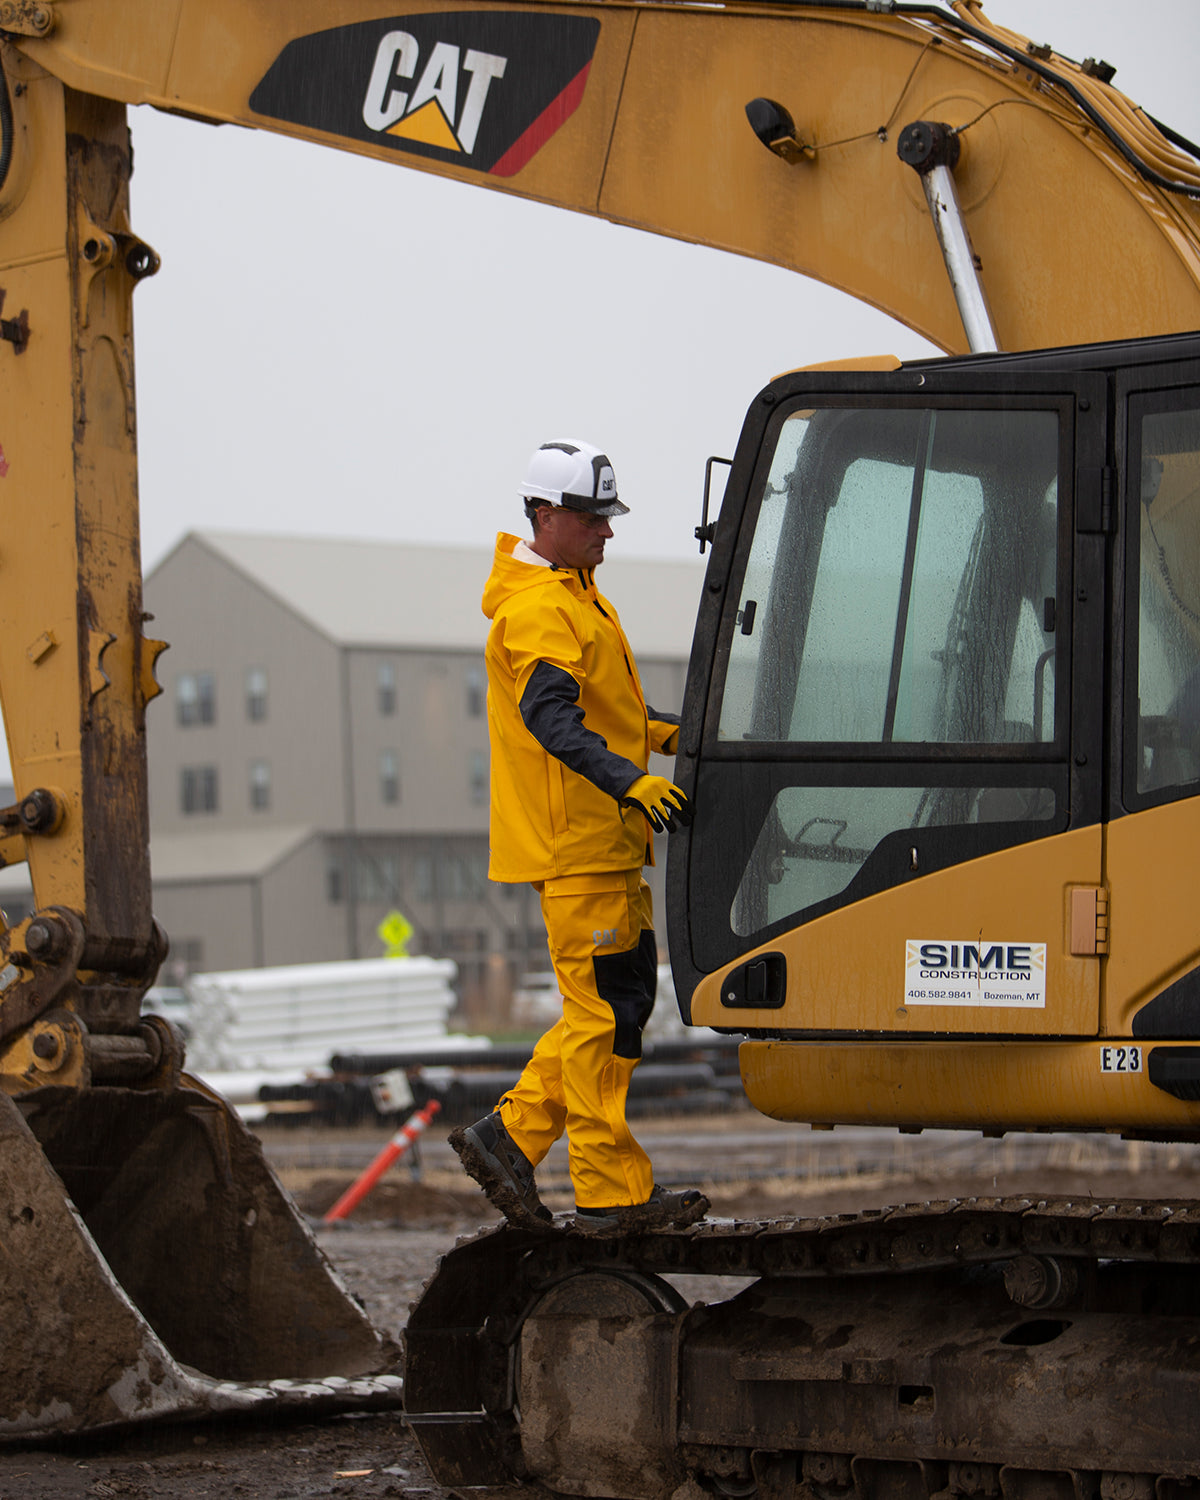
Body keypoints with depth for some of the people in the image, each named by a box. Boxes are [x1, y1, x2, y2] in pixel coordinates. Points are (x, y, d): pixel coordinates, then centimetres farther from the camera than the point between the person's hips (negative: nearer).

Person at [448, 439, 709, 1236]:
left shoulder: (574, 595, 19)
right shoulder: (537, 608, -15)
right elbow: (549, 715, -29)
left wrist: (671, 733, 16)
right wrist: (629, 781, -39)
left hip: (606, 841, 10)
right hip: (574, 841, -10)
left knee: (622, 1001, 12)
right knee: (605, 1011, -7)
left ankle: (511, 1135, 15)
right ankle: (612, 1190, -4)